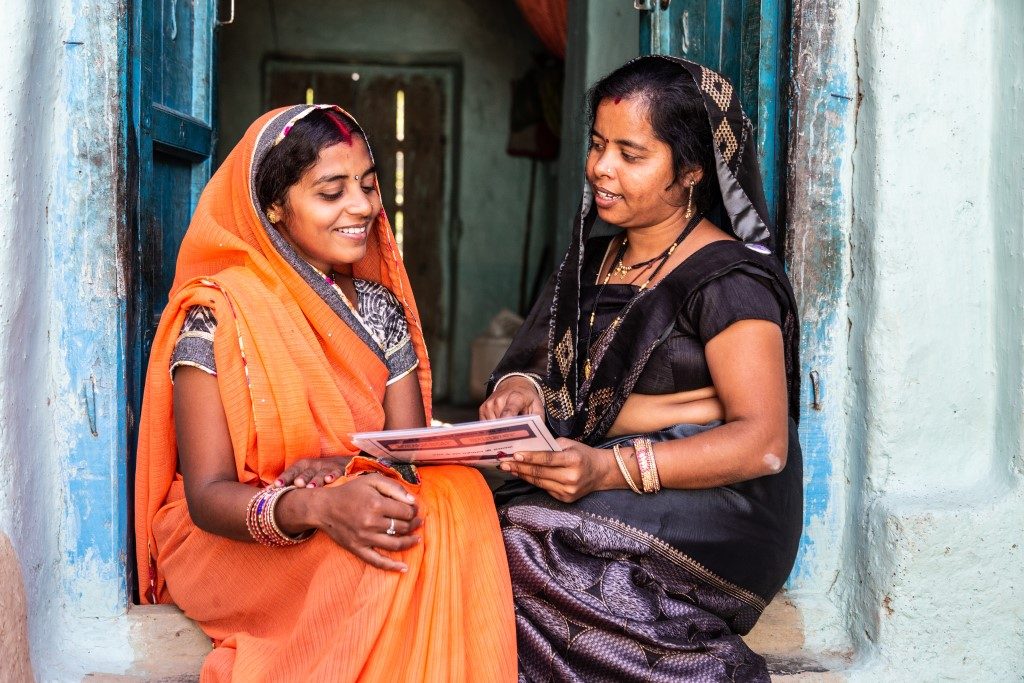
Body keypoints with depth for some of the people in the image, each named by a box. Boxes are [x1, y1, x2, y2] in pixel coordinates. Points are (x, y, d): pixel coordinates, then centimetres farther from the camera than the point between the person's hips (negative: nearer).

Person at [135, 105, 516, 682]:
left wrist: (347, 475, -23)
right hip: (231, 540, -5)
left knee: (460, 494, -27)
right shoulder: (218, 314, -8)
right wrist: (315, 508, -34)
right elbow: (207, 494, -14)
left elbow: (412, 457, 1)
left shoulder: (382, 308, 8)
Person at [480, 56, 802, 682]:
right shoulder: (590, 261, 17)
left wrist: (610, 469, -27)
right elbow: (541, 361, 18)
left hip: (712, 508, -7)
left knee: (524, 543, -28)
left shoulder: (729, 279, -7)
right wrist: (520, 387, -8)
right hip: (596, 492, 7)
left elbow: (763, 443, -16)